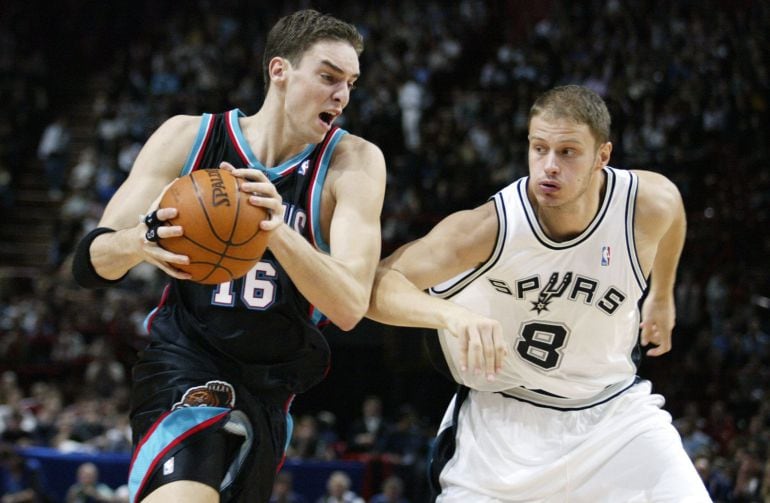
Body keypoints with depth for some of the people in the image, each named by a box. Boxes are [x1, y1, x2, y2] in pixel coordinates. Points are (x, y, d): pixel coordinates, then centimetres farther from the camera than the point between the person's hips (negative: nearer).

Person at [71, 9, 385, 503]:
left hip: (269, 395, 3)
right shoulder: (189, 137, -5)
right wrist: (140, 242, -31)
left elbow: (350, 306, -19)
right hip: (185, 367, -3)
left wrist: (278, 230, -37)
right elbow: (91, 260, -6)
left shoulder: (354, 162, -8)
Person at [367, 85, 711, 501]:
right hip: (501, 416, -2)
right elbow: (375, 285, -29)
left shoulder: (651, 204, -17)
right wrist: (450, 313, -48)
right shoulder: (490, 226, -25)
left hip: (613, 409, 2)